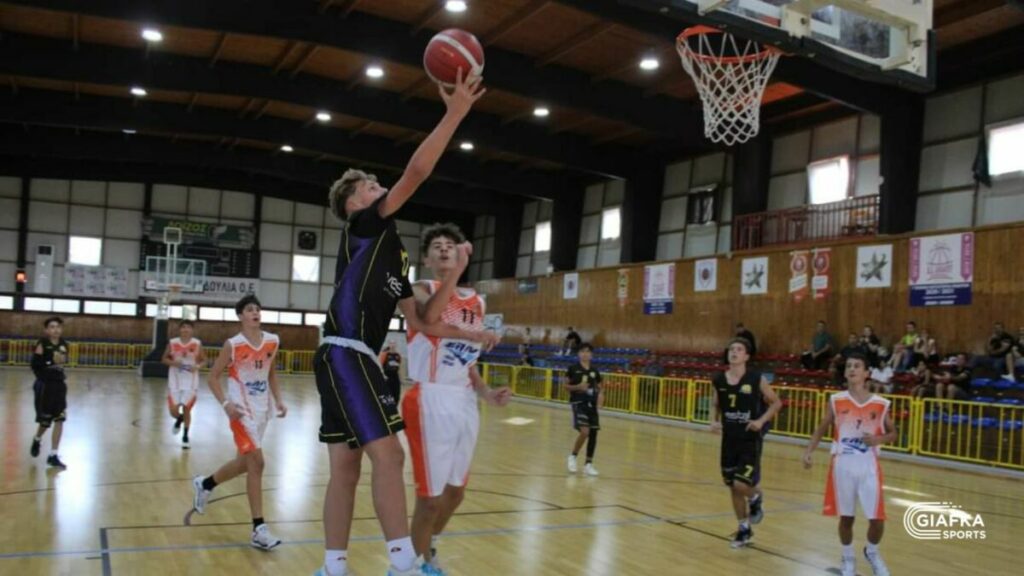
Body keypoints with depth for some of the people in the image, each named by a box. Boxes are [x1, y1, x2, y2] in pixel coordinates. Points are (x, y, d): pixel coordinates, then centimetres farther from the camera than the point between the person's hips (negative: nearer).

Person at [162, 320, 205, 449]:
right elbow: (164, 359, 7)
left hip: (190, 382, -1)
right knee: (173, 411, -4)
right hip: (175, 382, 1)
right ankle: (179, 418, 34)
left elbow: (203, 360, 6)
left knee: (187, 409, 3)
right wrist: (173, 362, -14)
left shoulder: (197, 344, -5)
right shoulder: (172, 343, -4)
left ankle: (185, 436, 21)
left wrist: (197, 366, -15)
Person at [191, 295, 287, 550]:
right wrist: (225, 403, -19)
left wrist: (278, 401, 3)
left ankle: (204, 484, 46)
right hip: (242, 409, -6)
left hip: (262, 409, 6)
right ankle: (259, 529, -9)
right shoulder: (233, 345, -11)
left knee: (245, 462, 18)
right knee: (256, 462, -14)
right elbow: (213, 377, -5)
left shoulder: (272, 342, 2)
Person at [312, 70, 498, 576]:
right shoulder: (364, 227, 1)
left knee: (346, 467, 9)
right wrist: (455, 114, -11)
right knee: (387, 454, -14)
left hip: (353, 360, 10)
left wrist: (471, 336, 20)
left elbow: (419, 323, 23)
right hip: (345, 356, -10)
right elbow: (417, 172, -12)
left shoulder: (392, 254, 24)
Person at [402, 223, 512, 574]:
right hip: (430, 401, -7)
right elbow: (429, 317, -31)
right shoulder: (422, 290, -6)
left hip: (464, 401, 7)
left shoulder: (476, 301, 12)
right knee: (431, 497, 0)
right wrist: (456, 272, -35)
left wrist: (485, 392, 5)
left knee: (455, 492, 19)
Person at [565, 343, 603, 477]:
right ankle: (573, 457, 3)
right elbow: (566, 386, 0)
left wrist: (601, 395, -5)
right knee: (585, 431, -21)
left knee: (593, 434, 3)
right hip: (578, 403, -5)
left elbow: (599, 387, 17)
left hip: (592, 404, 5)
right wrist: (578, 387, -17)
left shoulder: (594, 371, 10)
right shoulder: (573, 368, -2)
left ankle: (588, 465, 15)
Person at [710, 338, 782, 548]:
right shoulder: (719, 380, 0)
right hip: (729, 440, 4)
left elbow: (776, 402, 0)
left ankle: (756, 498, 22)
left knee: (741, 485, -14)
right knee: (733, 488, 10)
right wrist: (714, 421, -3)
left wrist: (761, 420, -14)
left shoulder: (757, 379, -11)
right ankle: (744, 529, 28)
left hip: (751, 440, -4)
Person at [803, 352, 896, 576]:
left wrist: (878, 439, -12)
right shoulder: (836, 401, 0)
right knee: (846, 516, 8)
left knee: (877, 518, -1)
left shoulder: (881, 404, -2)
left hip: (868, 466, 0)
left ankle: (872, 552, 30)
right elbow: (822, 429, 8)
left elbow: (892, 433, 10)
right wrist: (809, 451, -6)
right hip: (843, 464, 0)